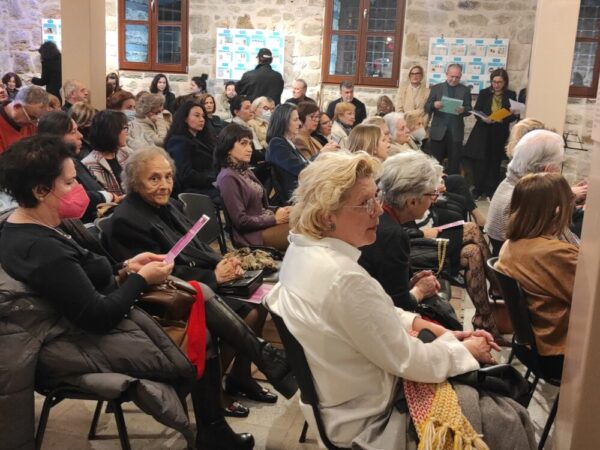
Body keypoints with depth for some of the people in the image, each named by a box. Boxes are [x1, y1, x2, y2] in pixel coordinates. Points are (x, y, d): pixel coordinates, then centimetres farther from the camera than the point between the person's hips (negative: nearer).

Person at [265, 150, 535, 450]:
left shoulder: (304, 248, -4)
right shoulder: (344, 278, -34)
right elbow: (411, 362, -23)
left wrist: (415, 322, 3)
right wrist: (466, 350, -6)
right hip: (369, 422, -9)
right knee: (505, 421, 0)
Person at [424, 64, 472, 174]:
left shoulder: (465, 90, 7)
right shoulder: (436, 88, 7)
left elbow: (469, 109, 3)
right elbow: (426, 108, 2)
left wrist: (463, 110, -19)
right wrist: (434, 105, -20)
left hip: (456, 132, 0)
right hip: (438, 131, 0)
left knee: (454, 163, 4)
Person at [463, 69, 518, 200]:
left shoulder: (511, 95, 4)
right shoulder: (484, 93, 4)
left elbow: (514, 115, 0)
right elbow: (476, 112, 0)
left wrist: (503, 119, -19)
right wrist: (483, 119, -20)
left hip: (500, 134, 0)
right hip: (483, 132, 0)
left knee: (494, 163, 6)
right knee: (479, 162, -2)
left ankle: (491, 191, 14)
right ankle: (478, 189, 10)